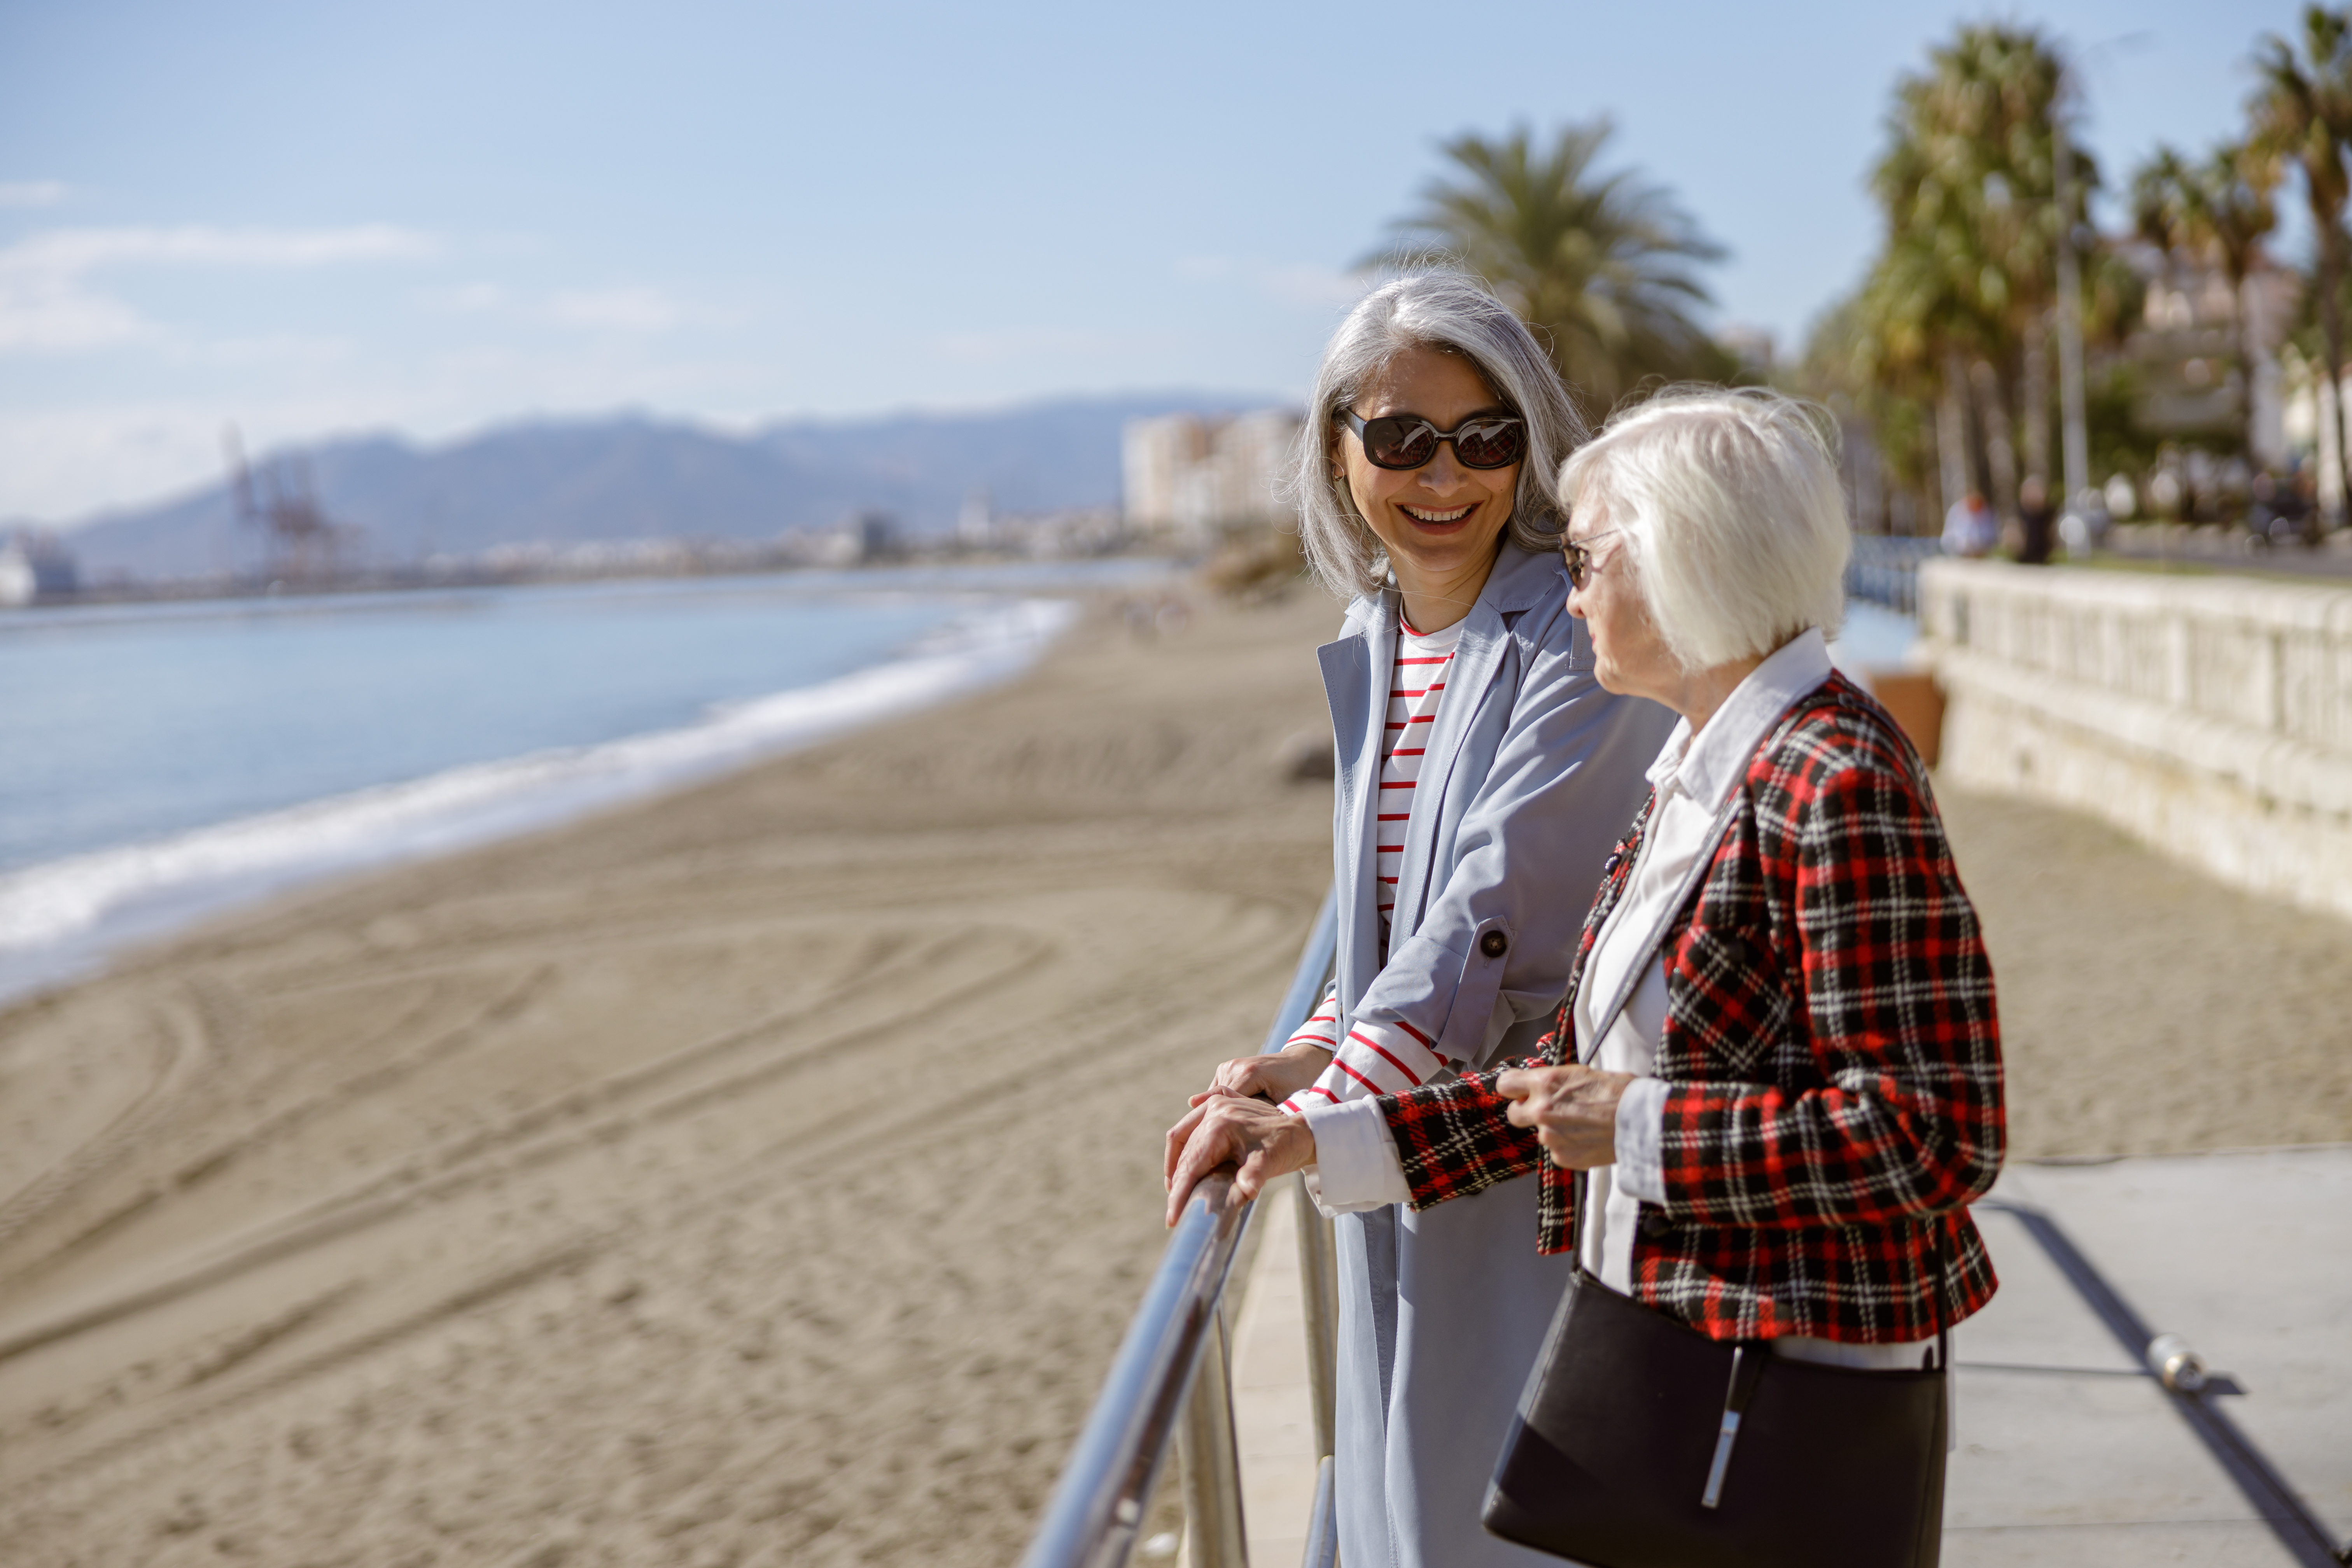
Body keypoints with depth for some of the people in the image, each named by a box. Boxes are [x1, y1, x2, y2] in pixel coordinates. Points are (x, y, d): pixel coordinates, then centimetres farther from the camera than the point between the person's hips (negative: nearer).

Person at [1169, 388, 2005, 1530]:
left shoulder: (1837, 789, -19)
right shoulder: (1693, 776, 9)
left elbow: (1937, 1137, -23)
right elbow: (1576, 1074, 12)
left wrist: (1639, 1128, -18)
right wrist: (1313, 1138, 6)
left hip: (1791, 1382, -9)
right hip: (1659, 1345, 9)